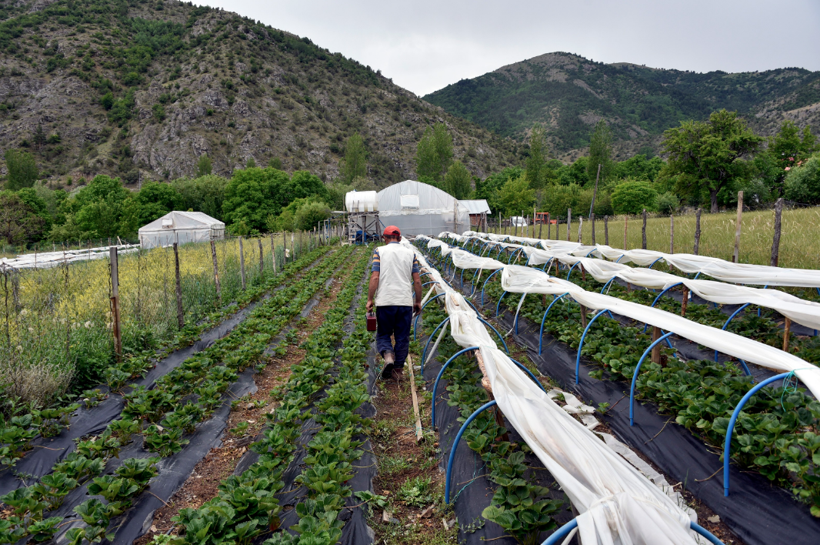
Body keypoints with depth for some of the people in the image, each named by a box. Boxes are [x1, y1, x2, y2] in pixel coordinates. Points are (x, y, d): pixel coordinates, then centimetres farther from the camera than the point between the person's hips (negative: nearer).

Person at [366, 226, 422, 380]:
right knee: (402, 337, 11)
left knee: (383, 334, 12)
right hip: (406, 301, 2)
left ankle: (388, 356, -15)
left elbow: (375, 277, -7)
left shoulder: (380, 251, 1)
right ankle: (398, 370, 15)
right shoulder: (410, 253, 8)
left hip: (385, 301, -2)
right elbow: (417, 280, 6)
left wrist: (370, 299, -1)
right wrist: (418, 301, 14)